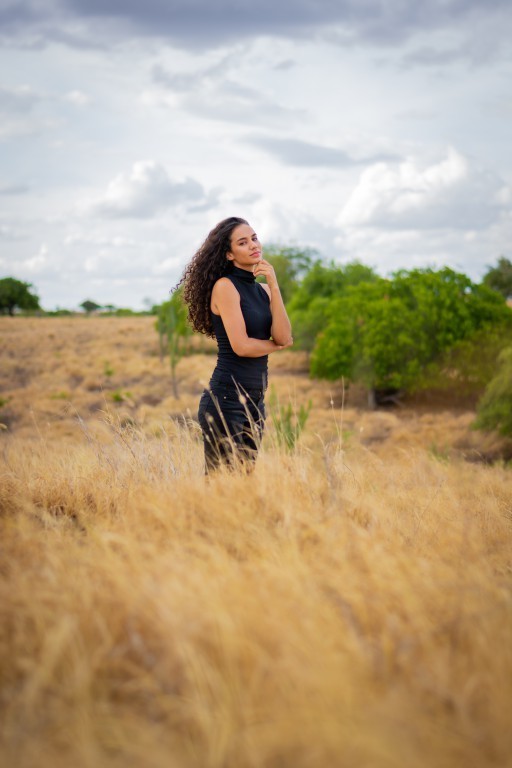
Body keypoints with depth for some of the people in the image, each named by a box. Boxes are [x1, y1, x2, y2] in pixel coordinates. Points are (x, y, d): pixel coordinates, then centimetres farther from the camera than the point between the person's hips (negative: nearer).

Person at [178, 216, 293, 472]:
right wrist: (276, 345, 1)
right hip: (226, 400, -8)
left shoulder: (263, 290, 13)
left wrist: (274, 286, -7)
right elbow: (241, 346, -17)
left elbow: (284, 337, -2)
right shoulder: (225, 286, -8)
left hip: (255, 401, 8)